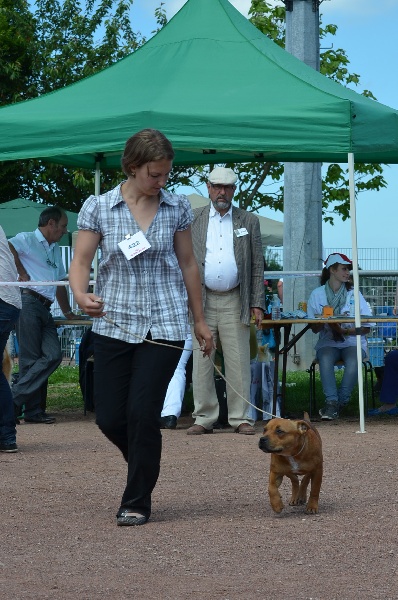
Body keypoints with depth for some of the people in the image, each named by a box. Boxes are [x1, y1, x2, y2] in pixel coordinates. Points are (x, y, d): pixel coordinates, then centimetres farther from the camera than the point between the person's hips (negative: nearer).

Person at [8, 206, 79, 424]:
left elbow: (60, 284, 34)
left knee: (53, 355, -7)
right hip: (28, 302, -7)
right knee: (31, 359, -11)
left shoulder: (55, 250, 29)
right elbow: (7, 247, -20)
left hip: (45, 308, 7)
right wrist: (21, 273, -16)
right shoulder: (27, 239, 2)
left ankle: (35, 411, -5)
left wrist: (68, 312, 32)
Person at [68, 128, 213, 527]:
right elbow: (80, 262, -2)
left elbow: (188, 264, 11)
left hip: (164, 325, -1)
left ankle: (137, 502, 6)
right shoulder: (98, 207, -1)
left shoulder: (177, 207, 3)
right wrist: (81, 296, -23)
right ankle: (145, 468, 33)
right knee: (109, 417, 1)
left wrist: (199, 321, 15)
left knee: (143, 413, -8)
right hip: (114, 325, 1)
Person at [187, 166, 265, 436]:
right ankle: (204, 418, 7)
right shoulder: (193, 220, 9)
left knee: (238, 362, -2)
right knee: (202, 361, 1)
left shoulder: (249, 221, 9)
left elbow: (258, 265, 9)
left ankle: (241, 418, 4)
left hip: (235, 301, 0)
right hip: (201, 300, 0)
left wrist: (257, 303, 1)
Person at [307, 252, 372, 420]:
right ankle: (331, 401, -34)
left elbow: (366, 328, 1)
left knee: (353, 361, -34)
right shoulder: (317, 295, 7)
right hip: (328, 343, 0)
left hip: (353, 342, 0)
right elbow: (315, 329, 8)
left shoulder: (354, 294, 5)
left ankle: (339, 402, -21)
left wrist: (344, 330, -15)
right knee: (325, 358, -35)